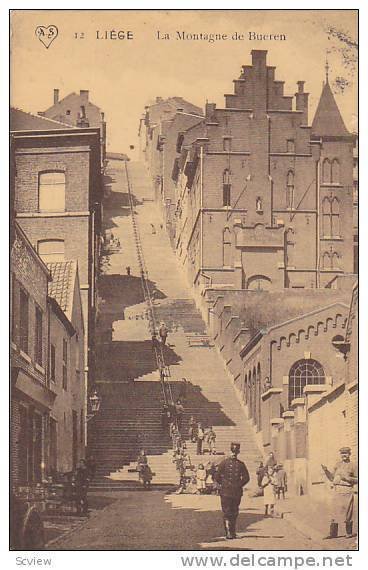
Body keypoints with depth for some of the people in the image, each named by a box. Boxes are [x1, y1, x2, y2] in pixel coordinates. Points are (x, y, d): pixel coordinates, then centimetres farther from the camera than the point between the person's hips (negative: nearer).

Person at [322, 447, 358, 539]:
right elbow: (331, 478, 16)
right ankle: (333, 533, 4)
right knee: (335, 512, 1)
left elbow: (357, 480, 2)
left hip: (347, 492, -3)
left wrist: (348, 478, -14)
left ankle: (349, 533, 8)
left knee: (348, 513, -2)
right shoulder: (337, 464, 14)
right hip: (337, 491, 3)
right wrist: (326, 471, 1)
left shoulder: (353, 466, 4)